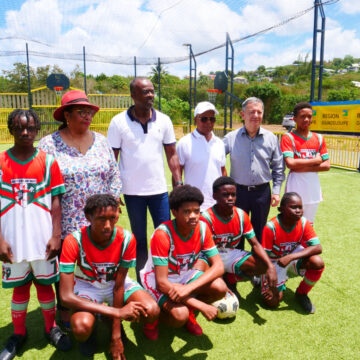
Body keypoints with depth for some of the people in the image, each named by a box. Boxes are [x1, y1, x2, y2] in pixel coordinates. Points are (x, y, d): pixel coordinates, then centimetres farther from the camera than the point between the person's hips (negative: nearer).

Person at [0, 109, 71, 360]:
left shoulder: (48, 161, -2)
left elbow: (55, 201, -1)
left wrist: (56, 236, -5)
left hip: (43, 239, 0)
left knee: (45, 284, 13)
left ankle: (51, 328, 33)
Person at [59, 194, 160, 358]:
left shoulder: (126, 239, -25)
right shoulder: (74, 241, -29)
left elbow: (119, 286, -16)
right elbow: (66, 296, -31)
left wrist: (116, 336, -15)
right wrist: (117, 311, -37)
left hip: (116, 282, 2)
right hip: (87, 285, -2)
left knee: (152, 311, -23)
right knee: (81, 328, -33)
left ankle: (110, 320, 9)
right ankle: (90, 332, 8)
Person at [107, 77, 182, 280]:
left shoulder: (164, 120, 1)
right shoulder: (119, 122, -5)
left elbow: (172, 154, 5)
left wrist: (179, 183, -3)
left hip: (159, 189, 2)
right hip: (132, 191, -1)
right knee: (139, 240, 12)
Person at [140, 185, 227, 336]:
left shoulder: (202, 228, -16)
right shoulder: (163, 234, -30)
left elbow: (218, 266, -17)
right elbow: (162, 282, -29)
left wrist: (189, 287, -35)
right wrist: (201, 306, -32)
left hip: (184, 274, 5)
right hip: (157, 277, -5)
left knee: (220, 288, -20)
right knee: (180, 315, -30)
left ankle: (189, 312, 8)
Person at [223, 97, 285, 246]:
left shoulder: (271, 138, 2)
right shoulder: (231, 138, -3)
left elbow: (278, 168, 8)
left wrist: (276, 191, 2)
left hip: (262, 192, 1)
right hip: (239, 191, -1)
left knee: (259, 232, 14)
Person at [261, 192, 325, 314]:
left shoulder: (304, 223, -18)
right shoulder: (271, 227, -28)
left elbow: (317, 248, -26)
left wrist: (290, 257, -38)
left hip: (295, 256, 3)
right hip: (274, 262, -2)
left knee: (318, 263, -29)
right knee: (272, 301, -15)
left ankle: (301, 293, -1)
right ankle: (281, 283, 21)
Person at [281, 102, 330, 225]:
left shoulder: (319, 138, 7)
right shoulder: (288, 138, -7)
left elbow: (327, 165, 2)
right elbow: (290, 163, -20)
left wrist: (304, 168, -12)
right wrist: (315, 161, -10)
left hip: (313, 185, 5)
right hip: (295, 184, -4)